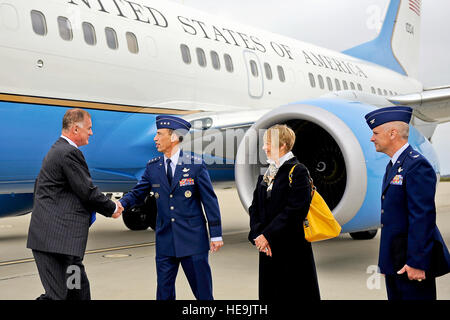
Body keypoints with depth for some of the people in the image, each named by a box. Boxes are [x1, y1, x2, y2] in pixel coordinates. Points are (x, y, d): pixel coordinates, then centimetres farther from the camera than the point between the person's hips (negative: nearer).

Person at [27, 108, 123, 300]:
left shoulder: (59, 150, 19)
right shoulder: (69, 153, -14)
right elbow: (87, 191, -13)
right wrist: (112, 208, 3)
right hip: (56, 238, -11)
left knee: (79, 291, 15)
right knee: (58, 294, -10)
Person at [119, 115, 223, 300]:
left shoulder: (196, 165, -6)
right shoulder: (153, 167, 6)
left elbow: (209, 200, -4)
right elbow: (138, 194, 10)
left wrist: (216, 234, -4)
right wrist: (121, 204, -12)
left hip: (193, 241, -4)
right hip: (165, 242, 4)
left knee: (203, 293, 5)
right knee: (164, 294, 11)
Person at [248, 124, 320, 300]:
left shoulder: (297, 171, -8)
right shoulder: (265, 174, 14)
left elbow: (295, 210, -17)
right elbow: (255, 208, 11)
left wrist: (268, 235, -17)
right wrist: (258, 235, -6)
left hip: (293, 251, -7)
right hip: (268, 249, 7)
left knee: (295, 293, 0)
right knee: (269, 293, 11)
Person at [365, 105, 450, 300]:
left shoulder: (417, 166, -17)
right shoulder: (393, 165, 14)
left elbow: (423, 218, -22)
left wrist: (417, 263, -23)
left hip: (412, 262, -10)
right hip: (394, 262, 10)